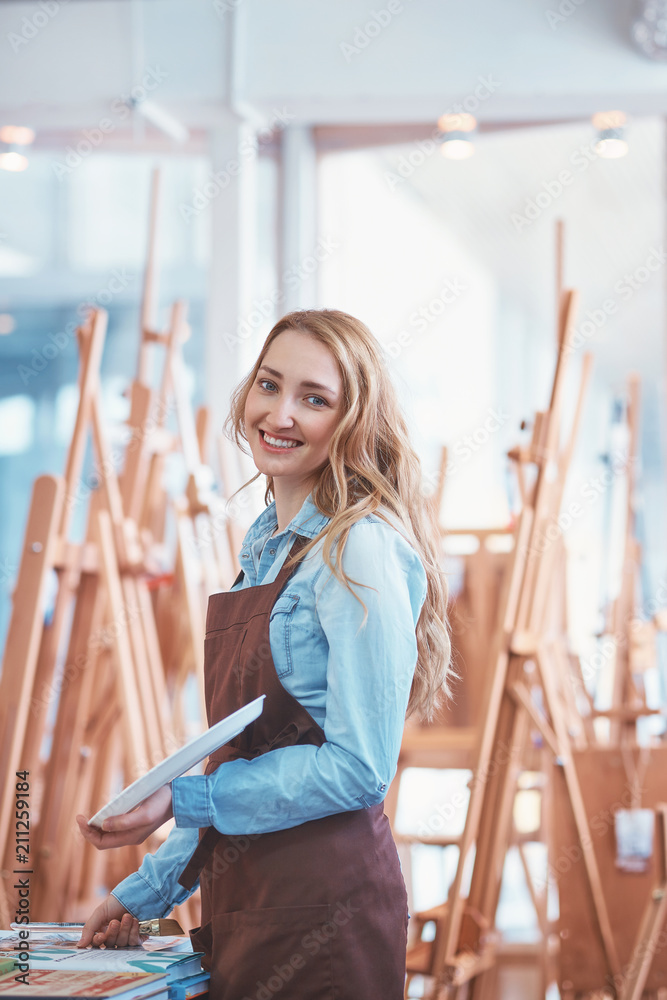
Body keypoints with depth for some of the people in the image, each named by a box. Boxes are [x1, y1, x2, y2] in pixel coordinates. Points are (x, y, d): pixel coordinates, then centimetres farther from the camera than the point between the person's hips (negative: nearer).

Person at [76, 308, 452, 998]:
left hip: (322, 914, -8)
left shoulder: (361, 548, -13)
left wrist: (182, 800, -17)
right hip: (243, 903, 8)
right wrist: (147, 893, 18)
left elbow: (357, 769, -17)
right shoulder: (266, 547, 12)